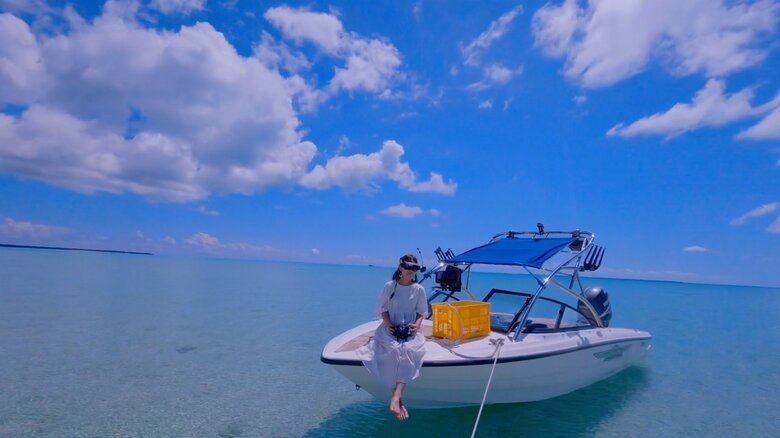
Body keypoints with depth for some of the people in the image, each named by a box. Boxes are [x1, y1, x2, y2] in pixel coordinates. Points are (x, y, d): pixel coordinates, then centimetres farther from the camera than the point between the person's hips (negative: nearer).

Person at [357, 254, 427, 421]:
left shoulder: (419, 289, 4)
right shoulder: (389, 286, 0)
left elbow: (421, 313, 9)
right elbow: (383, 310, 5)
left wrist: (417, 325, -11)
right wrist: (388, 324, -13)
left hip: (411, 330, 1)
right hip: (390, 329, -1)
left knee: (409, 350, -32)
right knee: (394, 350, -32)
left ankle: (395, 398, -35)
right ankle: (399, 400, -25)